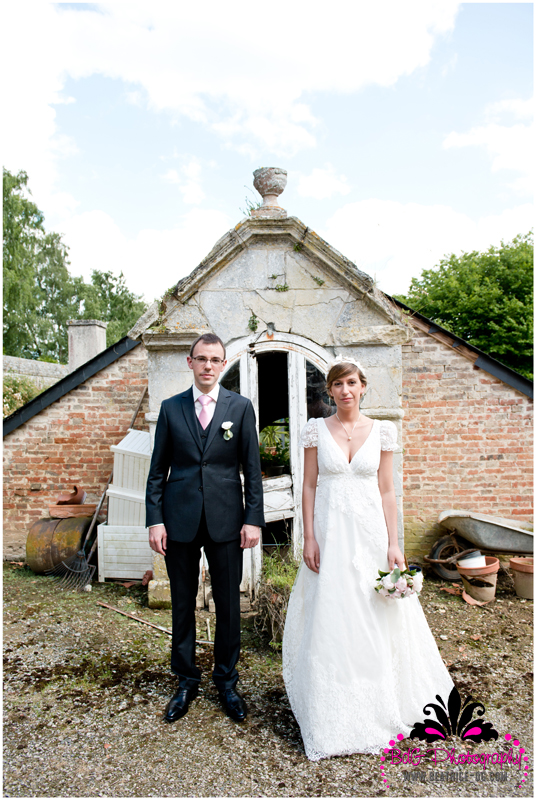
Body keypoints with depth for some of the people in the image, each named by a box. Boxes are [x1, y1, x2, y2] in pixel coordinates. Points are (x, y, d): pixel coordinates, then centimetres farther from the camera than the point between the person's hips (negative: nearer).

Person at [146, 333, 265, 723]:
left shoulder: (241, 407, 1)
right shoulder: (171, 408, 5)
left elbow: (253, 468, 0)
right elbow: (158, 469, 5)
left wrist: (253, 518, -5)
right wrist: (154, 519, -1)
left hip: (225, 520, -1)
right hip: (179, 520, 1)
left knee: (229, 604, 10)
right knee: (183, 604, 14)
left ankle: (227, 680, 32)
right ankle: (186, 681, 34)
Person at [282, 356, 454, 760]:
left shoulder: (382, 430, 1)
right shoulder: (316, 429, 0)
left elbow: (387, 491, 2)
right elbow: (309, 486, 0)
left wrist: (393, 543, -2)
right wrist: (309, 538, -5)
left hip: (370, 531, 1)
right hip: (330, 532, 0)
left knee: (375, 618, 11)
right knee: (330, 618, 7)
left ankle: (377, 704, 36)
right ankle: (334, 715, 28)